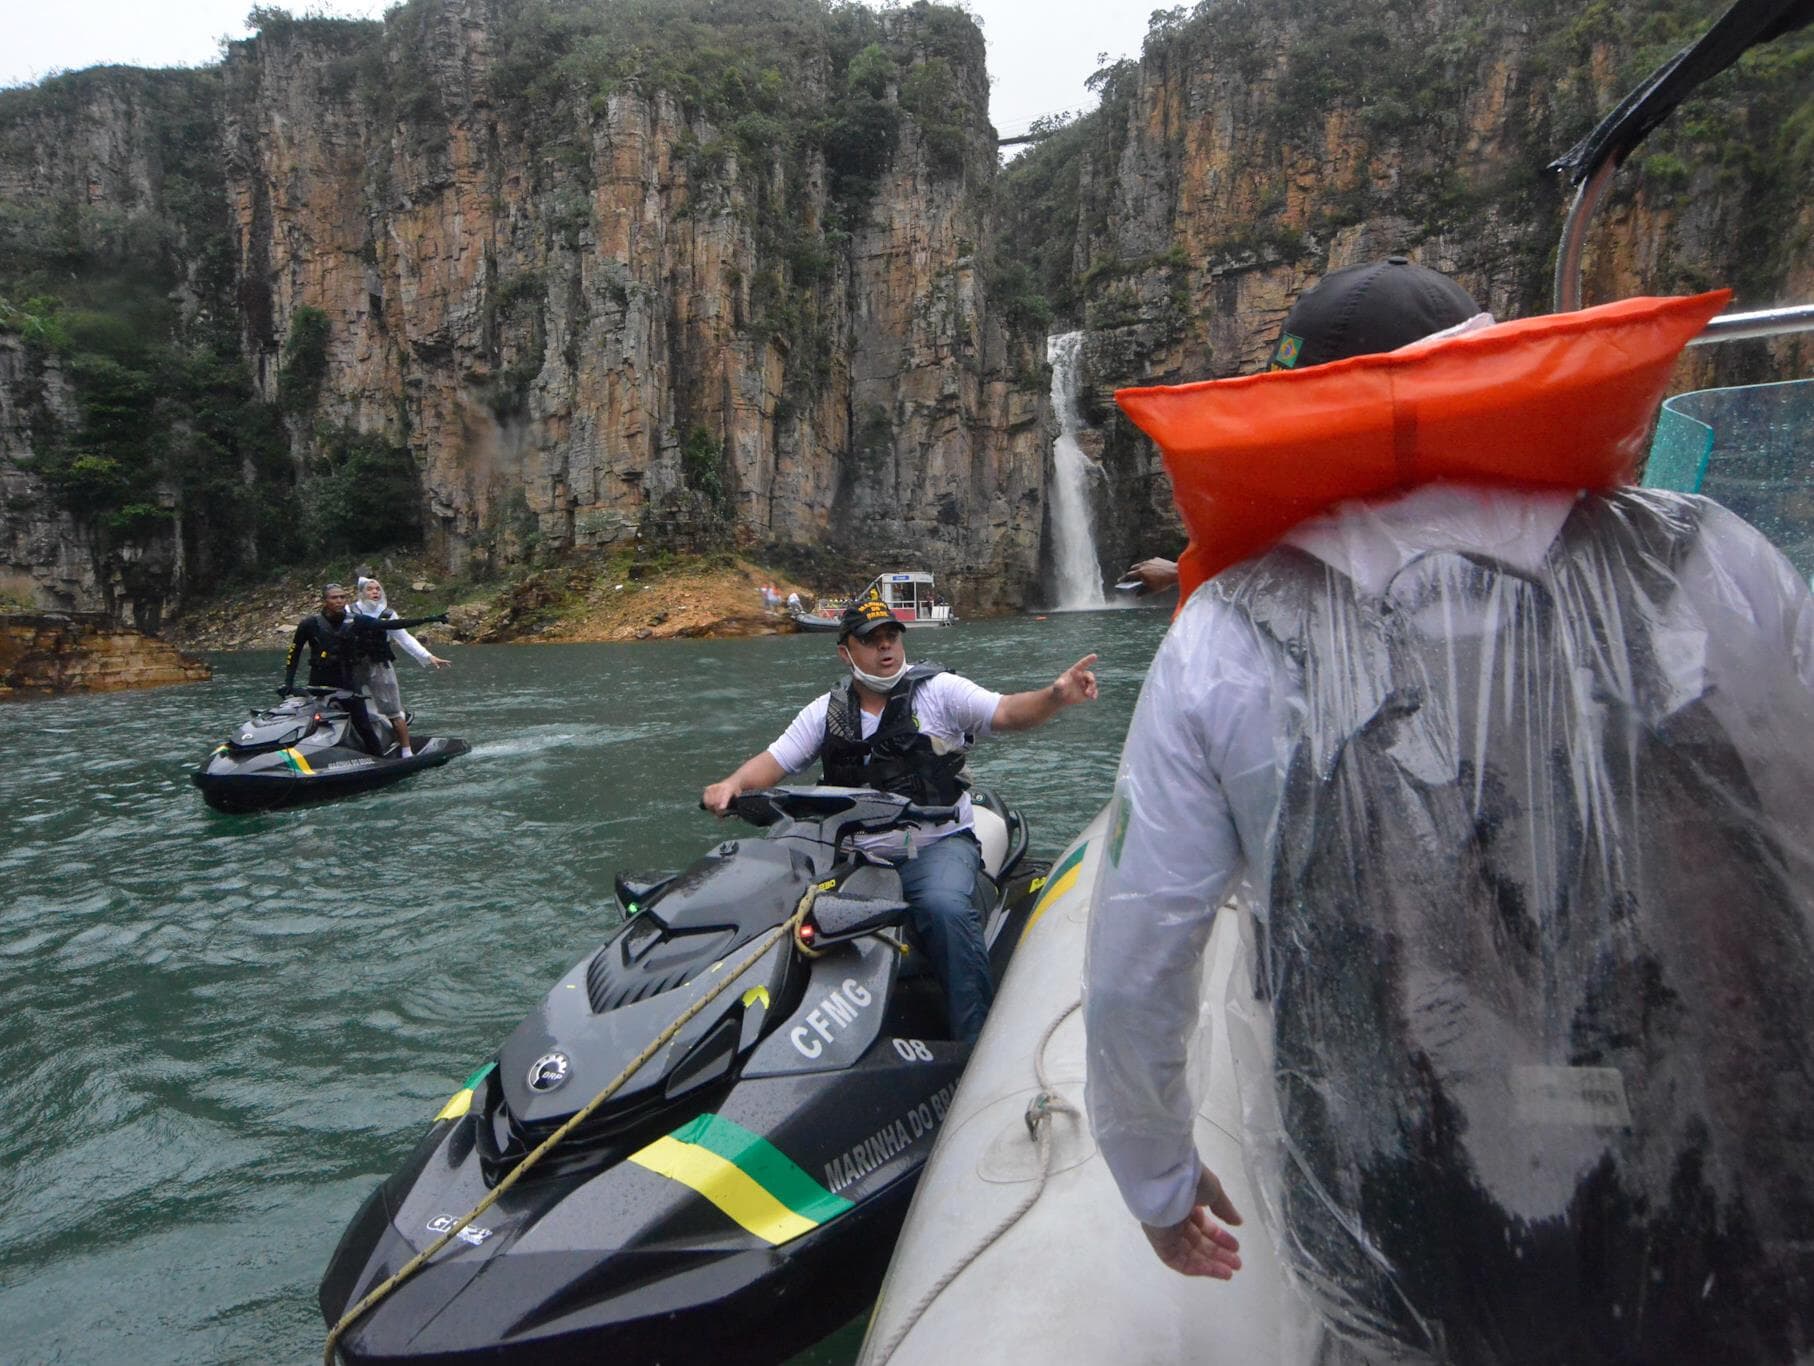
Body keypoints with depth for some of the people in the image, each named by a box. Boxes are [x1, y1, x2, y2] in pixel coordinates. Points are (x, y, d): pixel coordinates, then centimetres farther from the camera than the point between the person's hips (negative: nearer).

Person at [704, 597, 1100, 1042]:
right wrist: (733, 783, -11)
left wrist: (1057, 696, -30)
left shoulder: (939, 690, 1)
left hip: (938, 845, -3)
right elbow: (773, 761, 11)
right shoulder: (825, 712, 11)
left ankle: (978, 1043, -22)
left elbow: (1008, 713, -9)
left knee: (945, 907, -35)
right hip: (857, 856, 3)